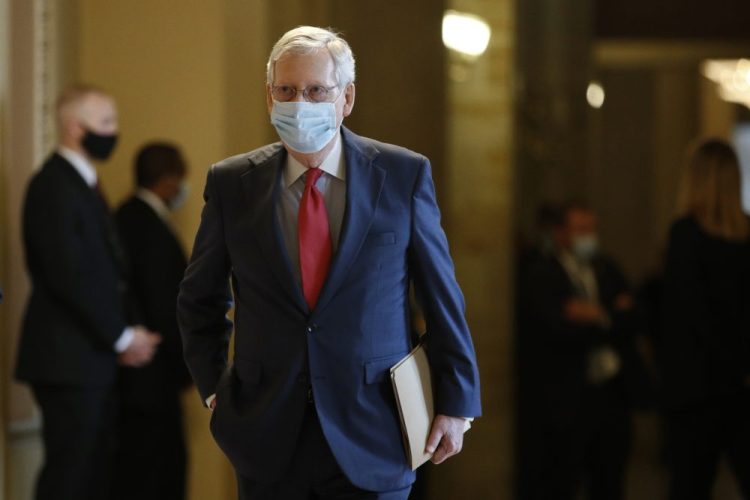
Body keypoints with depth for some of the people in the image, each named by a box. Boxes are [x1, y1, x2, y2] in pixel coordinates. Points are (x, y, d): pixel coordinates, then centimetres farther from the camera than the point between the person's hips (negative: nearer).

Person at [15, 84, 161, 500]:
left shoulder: (82, 183, 17)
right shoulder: (54, 186, -14)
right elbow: (68, 277, -20)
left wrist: (126, 333, 7)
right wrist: (122, 336, -14)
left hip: (92, 360, 10)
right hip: (67, 360, -10)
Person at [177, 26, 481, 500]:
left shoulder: (404, 174, -2)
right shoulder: (232, 183, 2)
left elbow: (442, 296, 2)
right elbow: (200, 299, 14)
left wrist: (456, 403, 2)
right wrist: (214, 387, 6)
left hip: (371, 439, -1)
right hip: (268, 440, 2)